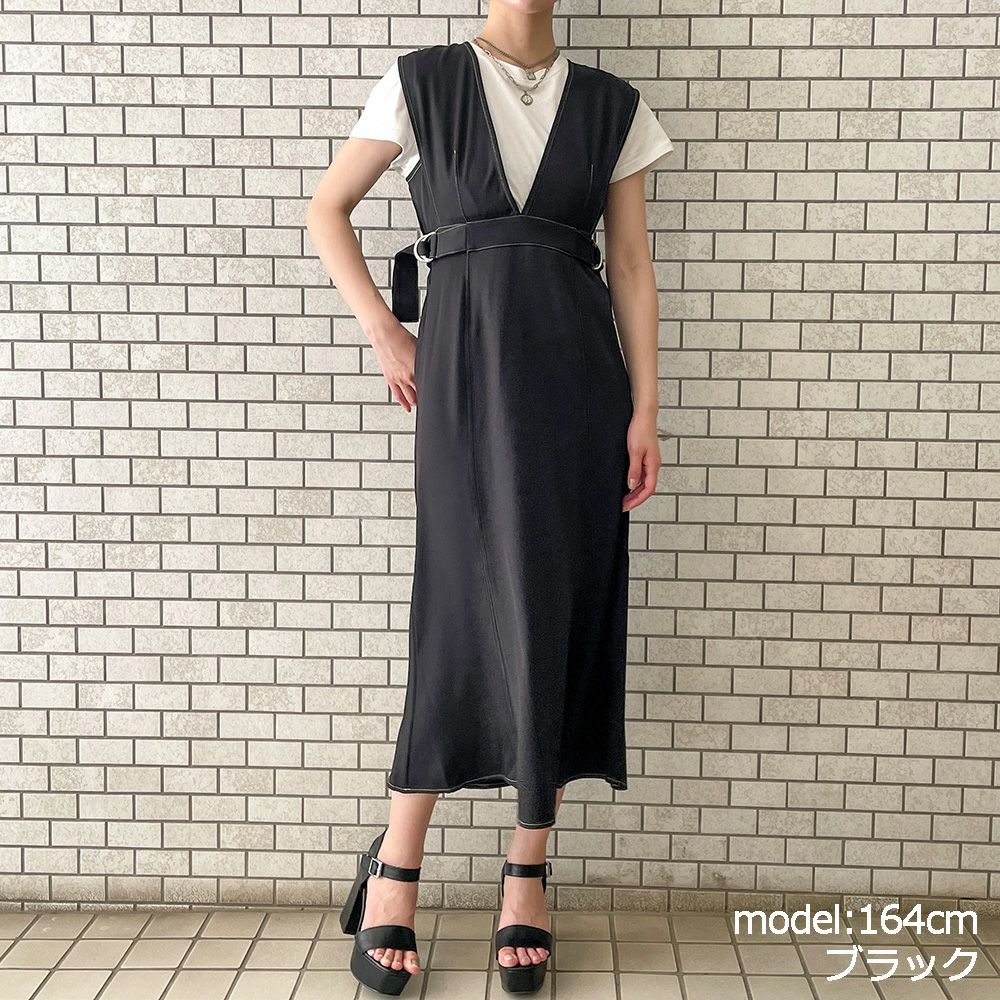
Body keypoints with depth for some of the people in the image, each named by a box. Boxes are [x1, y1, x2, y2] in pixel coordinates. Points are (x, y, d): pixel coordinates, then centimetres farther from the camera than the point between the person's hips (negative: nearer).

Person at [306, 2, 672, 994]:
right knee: (478, 606, -6)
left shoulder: (612, 106, 13)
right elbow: (327, 207, 14)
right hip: (465, 363, -2)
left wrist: (644, 410, 2)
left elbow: (631, 266, 9)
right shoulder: (422, 81, 8)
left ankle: (527, 874, 13)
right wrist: (382, 330, 3)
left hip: (578, 366, 3)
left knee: (564, 608, 1)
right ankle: (395, 865, 9)